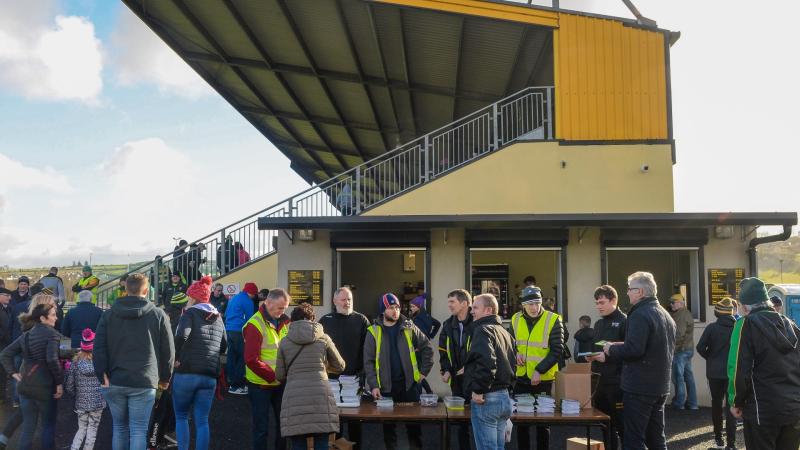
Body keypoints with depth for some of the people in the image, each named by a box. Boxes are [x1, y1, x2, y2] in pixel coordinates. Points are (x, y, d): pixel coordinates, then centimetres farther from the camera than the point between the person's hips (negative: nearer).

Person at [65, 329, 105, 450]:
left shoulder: (75, 362, -4)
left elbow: (68, 386, -1)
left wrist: (77, 395, 16)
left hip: (81, 403, 3)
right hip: (97, 403, -3)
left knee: (81, 429, 17)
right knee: (92, 430, 8)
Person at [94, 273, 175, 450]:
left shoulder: (108, 315, 4)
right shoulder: (158, 315, -1)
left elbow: (99, 348, -1)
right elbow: (168, 351, 2)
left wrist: (102, 375, 2)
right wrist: (164, 378, 14)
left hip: (114, 382, 2)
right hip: (144, 384, -2)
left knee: (119, 428, 16)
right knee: (138, 430, 1)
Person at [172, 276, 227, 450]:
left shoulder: (190, 313, -3)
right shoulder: (218, 318, 14)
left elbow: (181, 335, -20)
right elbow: (223, 346, 19)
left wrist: (176, 358, -9)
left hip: (186, 373, -4)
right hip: (210, 376, 4)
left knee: (181, 417, 12)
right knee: (202, 421, 7)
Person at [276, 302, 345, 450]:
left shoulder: (285, 342, 11)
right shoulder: (323, 338, 9)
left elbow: (279, 376, 13)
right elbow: (340, 366, 19)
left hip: (294, 398, 0)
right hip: (320, 396, 0)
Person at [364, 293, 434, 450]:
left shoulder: (409, 328, 1)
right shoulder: (374, 331, -2)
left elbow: (427, 348, 9)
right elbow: (368, 361, -4)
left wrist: (424, 371, 2)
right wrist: (373, 385, -12)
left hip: (409, 383, 1)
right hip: (386, 385, -1)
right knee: (388, 422, 9)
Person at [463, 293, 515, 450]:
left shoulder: (483, 330, -11)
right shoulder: (504, 332, 18)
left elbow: (486, 361, -27)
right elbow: (512, 363, 21)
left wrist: (478, 390, -21)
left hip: (486, 400, -9)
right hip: (504, 397, 9)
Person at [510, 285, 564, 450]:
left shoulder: (553, 320, -9)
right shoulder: (516, 319, 4)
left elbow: (557, 350, -11)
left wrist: (539, 370, -18)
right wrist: (515, 353, -5)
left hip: (544, 379, -4)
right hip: (520, 378, 4)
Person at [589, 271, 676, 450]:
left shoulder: (639, 315, -16)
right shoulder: (666, 315, 15)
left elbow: (633, 349, -27)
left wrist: (611, 348, -7)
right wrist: (607, 357, 18)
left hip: (639, 388, -9)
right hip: (660, 386, 9)